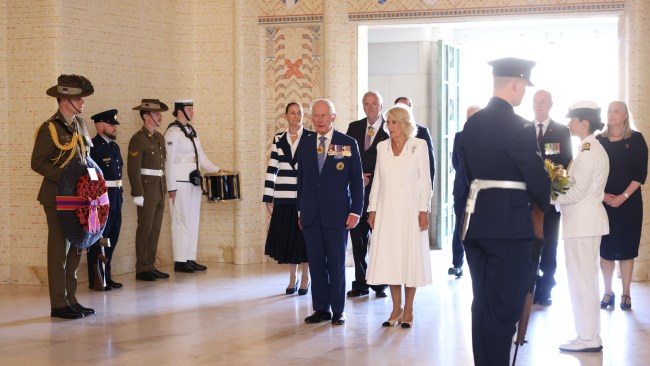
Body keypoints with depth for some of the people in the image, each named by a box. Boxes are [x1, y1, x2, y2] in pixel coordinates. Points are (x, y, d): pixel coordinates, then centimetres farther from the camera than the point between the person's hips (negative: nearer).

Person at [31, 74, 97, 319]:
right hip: (57, 197, -8)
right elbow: (37, 163, -14)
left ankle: (70, 299, 18)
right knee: (59, 250, -4)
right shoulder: (50, 128, -11)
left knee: (75, 249, 11)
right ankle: (59, 304, 1)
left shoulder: (80, 124, 12)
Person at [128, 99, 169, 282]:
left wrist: (164, 190, 15)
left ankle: (151, 266, 16)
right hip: (147, 191, -8)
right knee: (145, 229, -4)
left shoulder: (160, 137, 15)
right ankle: (142, 269, 1)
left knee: (155, 230, 10)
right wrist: (137, 194, -19)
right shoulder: (138, 139, -10)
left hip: (159, 191, 8)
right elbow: (133, 168, -15)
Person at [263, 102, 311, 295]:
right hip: (283, 198, 2)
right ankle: (292, 278, 18)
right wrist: (268, 199, 3)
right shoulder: (278, 139, 7)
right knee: (286, 237, 4)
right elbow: (272, 169, 7)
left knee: (304, 236, 2)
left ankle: (305, 278, 15)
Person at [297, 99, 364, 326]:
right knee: (316, 262, 5)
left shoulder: (348, 144, 0)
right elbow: (301, 179, 13)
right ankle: (321, 308, 14)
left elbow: (357, 180, 0)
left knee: (337, 262, 2)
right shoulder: (305, 144, 9)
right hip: (311, 213, 3)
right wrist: (300, 210, 10)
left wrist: (356, 211, -5)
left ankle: (338, 310, 10)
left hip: (337, 213, -3)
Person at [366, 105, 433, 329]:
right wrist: (372, 210, 5)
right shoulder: (382, 147, 9)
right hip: (387, 209, 3)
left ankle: (408, 310, 9)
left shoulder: (419, 146, 0)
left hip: (410, 209, -3)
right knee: (389, 259, 3)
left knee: (411, 257, 0)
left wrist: (424, 210, -8)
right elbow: (377, 180, 11)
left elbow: (425, 180, -2)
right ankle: (396, 308, 13)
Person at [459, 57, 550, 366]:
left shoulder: (472, 123, 9)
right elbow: (536, 175, -11)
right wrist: (543, 202, 9)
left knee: (482, 304, 13)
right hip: (509, 223, -8)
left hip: (475, 221, 8)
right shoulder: (516, 125, -13)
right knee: (504, 306, -3)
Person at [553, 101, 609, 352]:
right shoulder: (595, 148, 15)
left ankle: (587, 338, 1)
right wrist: (561, 189, 8)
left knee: (581, 279, -4)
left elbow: (579, 191, -20)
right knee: (586, 279, 13)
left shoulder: (587, 150, -15)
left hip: (581, 221, -10)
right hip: (587, 219, 10)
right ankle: (590, 336, 18)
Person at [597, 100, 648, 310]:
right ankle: (608, 292, 10)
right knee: (605, 247, 2)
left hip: (628, 202, -2)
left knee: (626, 247, 1)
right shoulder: (598, 140, 5)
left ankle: (626, 294, 8)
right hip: (603, 202, 2)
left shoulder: (636, 139, -1)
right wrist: (602, 195, -10)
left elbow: (641, 173, -6)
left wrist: (623, 196, -14)